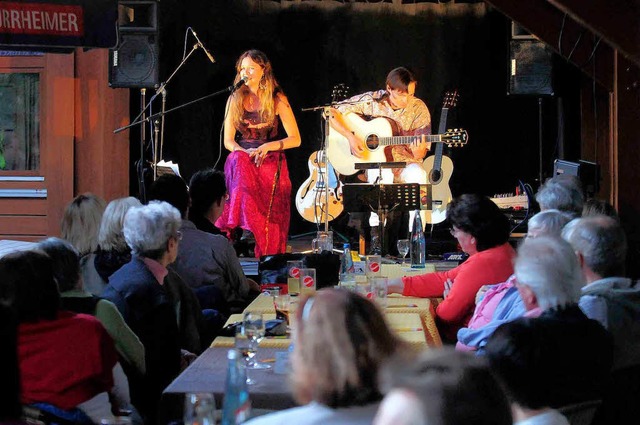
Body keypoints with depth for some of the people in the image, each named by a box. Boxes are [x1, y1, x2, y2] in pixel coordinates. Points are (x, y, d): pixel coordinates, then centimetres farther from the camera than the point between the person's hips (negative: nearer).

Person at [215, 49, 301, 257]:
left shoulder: (277, 100, 3)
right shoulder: (235, 99, 11)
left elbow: (295, 139, 1)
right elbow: (228, 141, 9)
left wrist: (268, 146, -15)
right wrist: (244, 153, -14)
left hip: (270, 160, -2)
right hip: (242, 156, 2)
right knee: (237, 161, -35)